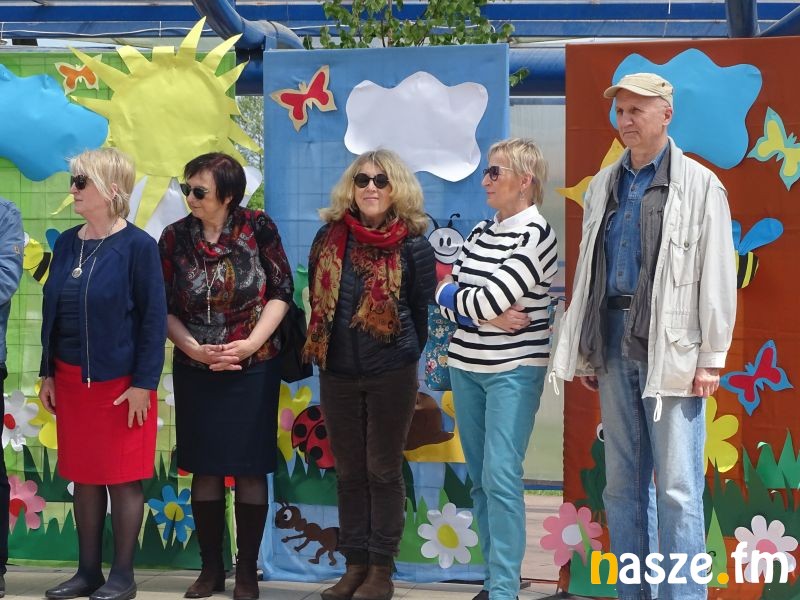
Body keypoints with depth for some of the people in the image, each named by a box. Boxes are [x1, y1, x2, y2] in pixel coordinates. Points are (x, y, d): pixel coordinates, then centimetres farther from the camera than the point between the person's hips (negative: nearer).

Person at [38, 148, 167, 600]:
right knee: (83, 476, 11)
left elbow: (154, 318, -11)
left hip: (120, 381, -6)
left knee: (123, 477, 2)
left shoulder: (138, 246, -10)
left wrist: (144, 383, -14)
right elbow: (51, 312, 13)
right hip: (71, 378, 6)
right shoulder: (66, 244, 8)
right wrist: (48, 373, 10)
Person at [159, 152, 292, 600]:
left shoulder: (258, 229, -7)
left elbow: (281, 292, -5)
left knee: (249, 470, 2)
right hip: (196, 372, 2)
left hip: (254, 369, -2)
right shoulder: (175, 237, -2)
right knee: (205, 469, 7)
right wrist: (195, 349, -12)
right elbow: (165, 309, 1)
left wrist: (250, 344, -14)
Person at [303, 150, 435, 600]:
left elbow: (421, 312, 3)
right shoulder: (330, 237, 2)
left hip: (392, 376, -3)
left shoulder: (413, 246, -6)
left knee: (384, 471, 2)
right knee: (349, 472, 9)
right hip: (337, 373, 4)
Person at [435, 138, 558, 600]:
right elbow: (447, 293, 4)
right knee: (480, 479, 9)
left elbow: (491, 299, -20)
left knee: (500, 479, -11)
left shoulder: (536, 234, -10)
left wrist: (455, 295, -1)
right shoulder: (481, 232, 12)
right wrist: (485, 314, -13)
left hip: (513, 370, -7)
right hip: (466, 366, 7)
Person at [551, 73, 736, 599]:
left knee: (677, 488, -6)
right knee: (622, 484, 11)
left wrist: (712, 358, -9)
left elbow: (717, 276, -6)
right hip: (614, 346, 6)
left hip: (672, 349, -5)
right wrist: (585, 351, 11)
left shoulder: (699, 185, -2)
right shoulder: (603, 186, 12)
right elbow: (588, 272, 13)